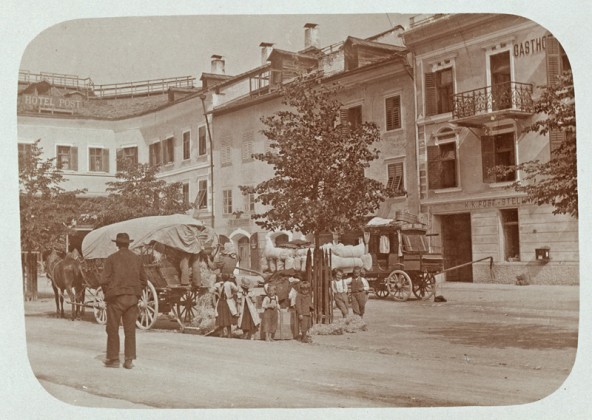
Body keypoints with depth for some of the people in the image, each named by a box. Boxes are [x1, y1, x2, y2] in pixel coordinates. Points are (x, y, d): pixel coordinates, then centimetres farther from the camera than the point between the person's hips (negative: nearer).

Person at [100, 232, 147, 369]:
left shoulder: (111, 259, -6)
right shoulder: (137, 259, 5)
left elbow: (104, 280, -9)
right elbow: (143, 281, 8)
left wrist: (107, 293, 6)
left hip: (115, 298, -3)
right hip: (132, 299, 3)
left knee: (113, 329, 7)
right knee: (130, 329, 7)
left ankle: (114, 359, 10)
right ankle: (129, 360, 8)